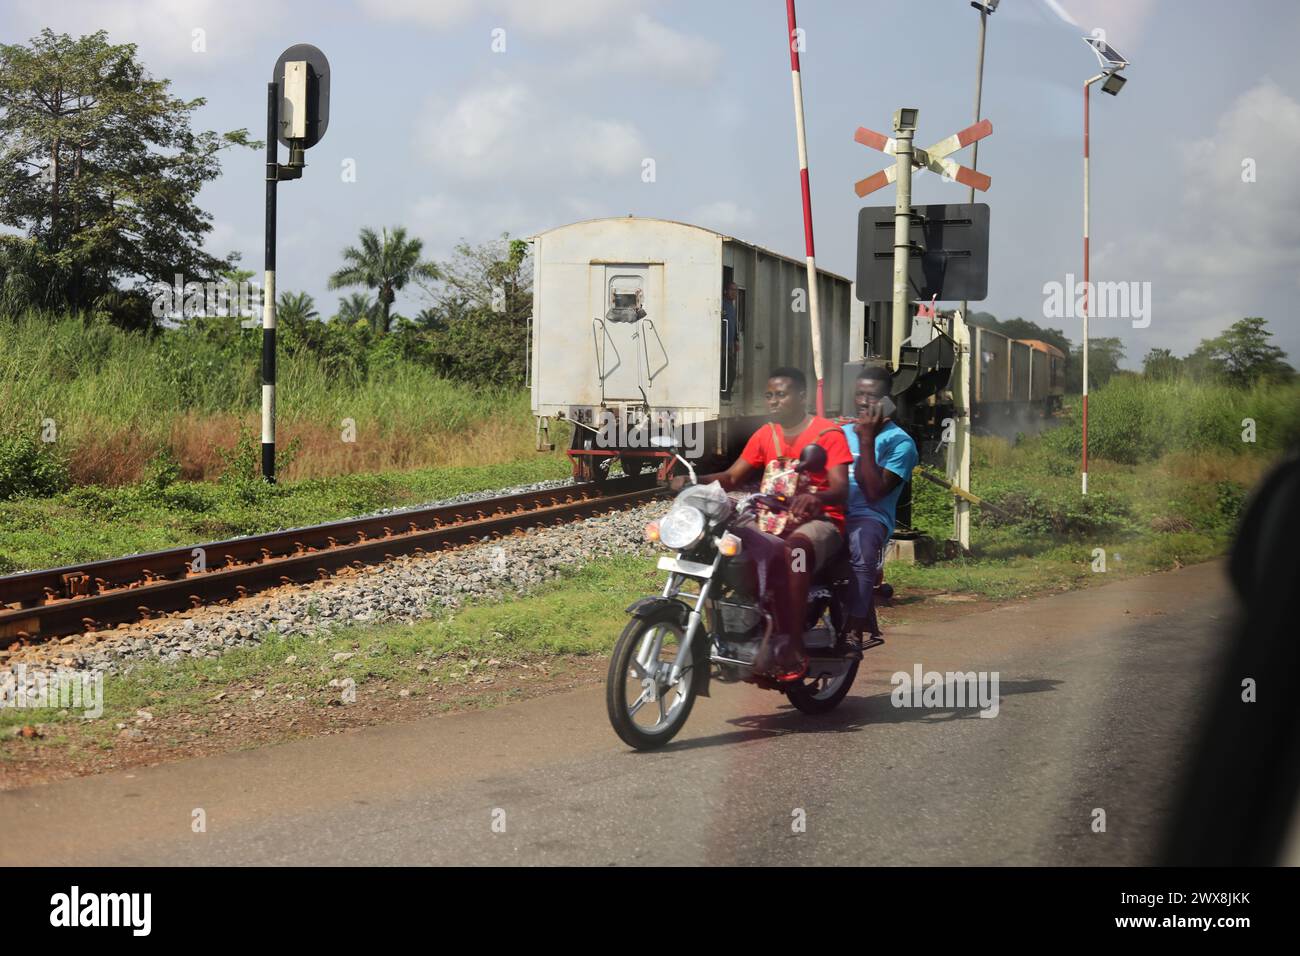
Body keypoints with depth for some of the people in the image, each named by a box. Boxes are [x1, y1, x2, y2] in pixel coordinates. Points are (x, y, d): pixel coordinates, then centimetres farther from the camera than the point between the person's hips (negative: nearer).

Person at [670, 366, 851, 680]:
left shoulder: (828, 433, -4)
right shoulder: (765, 435, 15)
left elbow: (841, 487, -16)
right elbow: (731, 477, 9)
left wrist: (816, 497, -39)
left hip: (819, 521, -6)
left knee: (792, 551, -41)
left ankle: (792, 648, -42)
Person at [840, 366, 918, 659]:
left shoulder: (899, 442, 5)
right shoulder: (842, 432, 25)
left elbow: (875, 491, -7)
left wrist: (867, 440, -9)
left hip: (868, 517, -6)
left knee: (862, 548, -39)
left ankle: (853, 632, -40)